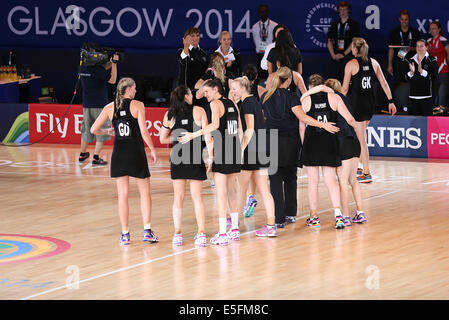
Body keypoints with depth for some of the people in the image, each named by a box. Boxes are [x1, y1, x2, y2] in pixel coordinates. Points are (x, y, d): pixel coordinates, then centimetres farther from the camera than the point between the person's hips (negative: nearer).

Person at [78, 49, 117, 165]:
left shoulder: (82, 68, 3)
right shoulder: (97, 69, -18)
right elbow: (112, 80, -10)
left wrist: (111, 63, 7)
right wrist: (114, 63, -11)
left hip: (86, 105, 7)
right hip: (99, 105, -7)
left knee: (86, 130, 20)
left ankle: (82, 154, 31)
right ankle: (96, 157, -5)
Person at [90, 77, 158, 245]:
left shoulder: (110, 107, 4)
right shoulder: (137, 105, -6)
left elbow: (94, 130, 4)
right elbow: (144, 132, -11)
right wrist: (152, 150, 0)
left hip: (119, 153, 3)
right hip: (136, 153, -3)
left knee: (123, 194, 7)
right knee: (145, 192, 10)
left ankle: (125, 234, 7)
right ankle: (147, 230, 3)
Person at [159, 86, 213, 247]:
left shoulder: (169, 115, 6)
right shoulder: (199, 111, 0)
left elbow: (162, 139, 13)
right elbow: (207, 135, -6)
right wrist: (210, 155, -4)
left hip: (177, 157, 1)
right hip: (195, 157, -1)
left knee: (178, 197, 9)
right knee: (197, 197, 3)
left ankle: (177, 234, 7)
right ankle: (201, 234, -2)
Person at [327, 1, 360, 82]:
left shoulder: (354, 24, 0)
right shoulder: (335, 24, 15)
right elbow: (330, 41, 13)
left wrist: (343, 54, -13)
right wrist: (333, 54, -2)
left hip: (348, 55, -5)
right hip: (337, 57, 5)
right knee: (337, 78, 3)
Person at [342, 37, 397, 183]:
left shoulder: (351, 64, -9)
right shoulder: (373, 63, 6)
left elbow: (345, 88, -8)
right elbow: (384, 83, 6)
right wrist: (390, 101, 11)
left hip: (357, 102, -6)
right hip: (370, 102, 6)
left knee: (361, 139, -3)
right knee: (359, 136, 23)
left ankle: (366, 174, -4)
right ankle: (359, 166, 29)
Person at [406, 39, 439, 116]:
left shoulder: (431, 60, -1)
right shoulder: (412, 61, 14)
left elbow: (434, 77, -11)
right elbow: (407, 78, 11)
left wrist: (421, 71, -23)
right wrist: (411, 72, -11)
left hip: (427, 95, -4)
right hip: (413, 95, 4)